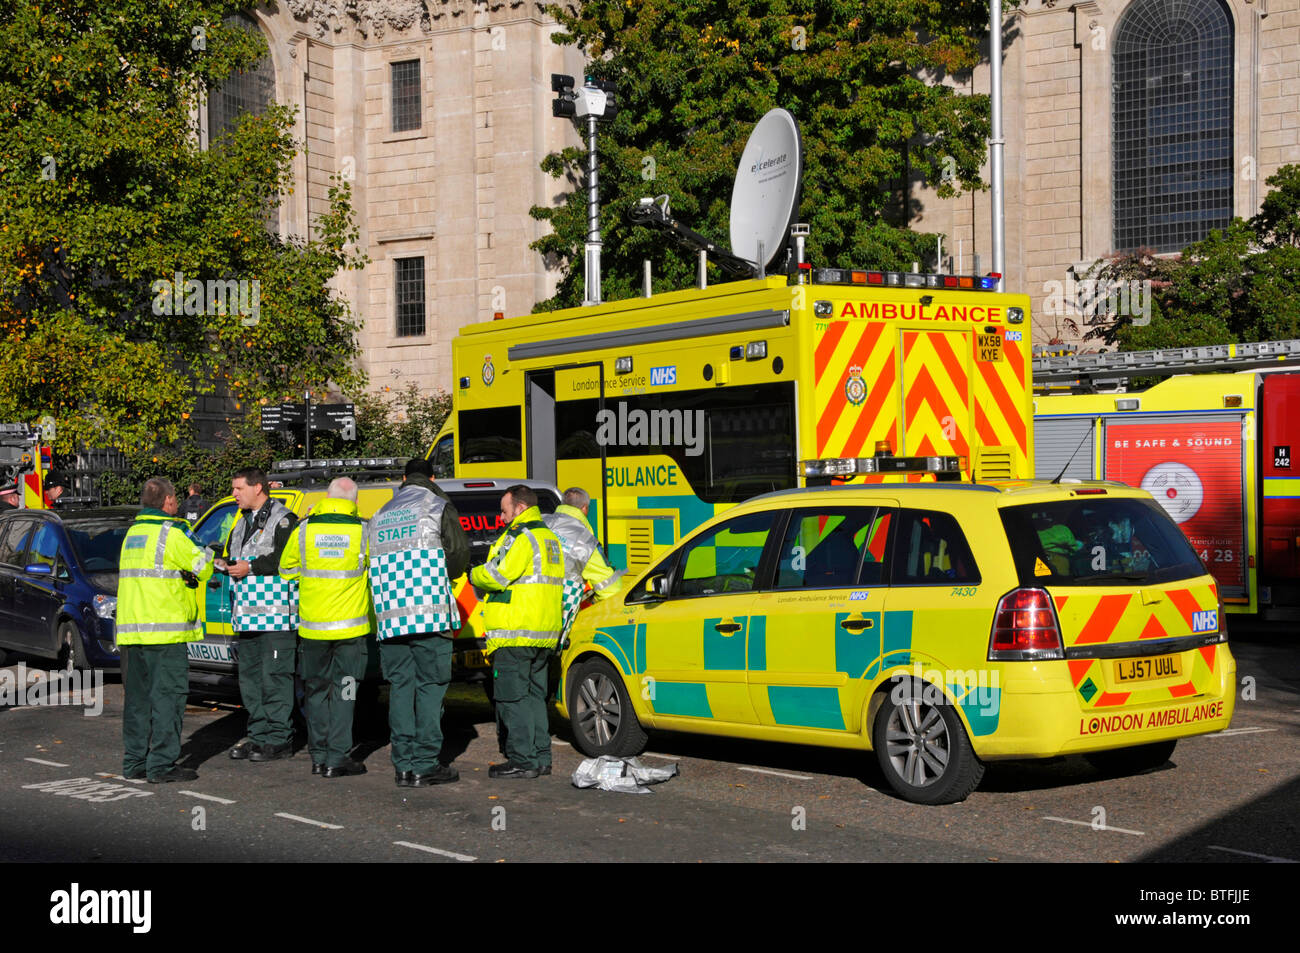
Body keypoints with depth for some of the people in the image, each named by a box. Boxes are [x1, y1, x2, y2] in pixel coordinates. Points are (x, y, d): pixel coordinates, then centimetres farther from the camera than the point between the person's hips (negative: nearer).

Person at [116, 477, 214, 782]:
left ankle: (134, 762, 18)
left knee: (137, 697, 13)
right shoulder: (169, 534, -10)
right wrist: (208, 556, 15)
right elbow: (201, 566, -7)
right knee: (167, 695, -3)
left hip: (131, 630, 8)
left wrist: (186, 576, 10)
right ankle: (162, 764, -4)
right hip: (164, 630, -8)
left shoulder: (132, 533, 16)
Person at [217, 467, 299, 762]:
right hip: (247, 615, 9)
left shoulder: (282, 519, -6)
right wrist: (225, 564, 6)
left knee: (274, 676, -7)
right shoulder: (241, 523, 21)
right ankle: (258, 735, 19)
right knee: (250, 677, 11)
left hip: (276, 615, -9)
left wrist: (251, 567, -16)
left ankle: (279, 739, -2)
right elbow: (233, 557, 29)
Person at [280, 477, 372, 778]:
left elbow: (287, 570, 8)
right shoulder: (363, 531, -8)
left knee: (317, 689, 14)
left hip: (313, 625, 2)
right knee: (344, 690, 5)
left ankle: (318, 756, 18)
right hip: (350, 625, -2)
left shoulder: (304, 529, -3)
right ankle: (337, 759, 3)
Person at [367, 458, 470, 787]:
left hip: (390, 616, 5)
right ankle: (425, 765, -4)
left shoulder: (381, 515, 19)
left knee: (400, 686, 8)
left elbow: (372, 560, 14)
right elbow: (460, 553, -2)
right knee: (431, 685, -1)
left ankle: (404, 765, 7)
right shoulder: (438, 506, 3)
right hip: (429, 612, -5)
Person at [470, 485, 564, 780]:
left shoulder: (521, 537, -13)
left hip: (515, 634, -10)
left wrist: (474, 576, 1)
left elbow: (497, 575, -19)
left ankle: (522, 760, -5)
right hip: (544, 633, 10)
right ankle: (540, 756, 18)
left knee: (512, 697, -5)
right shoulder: (549, 537, 19)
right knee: (534, 694, 16)